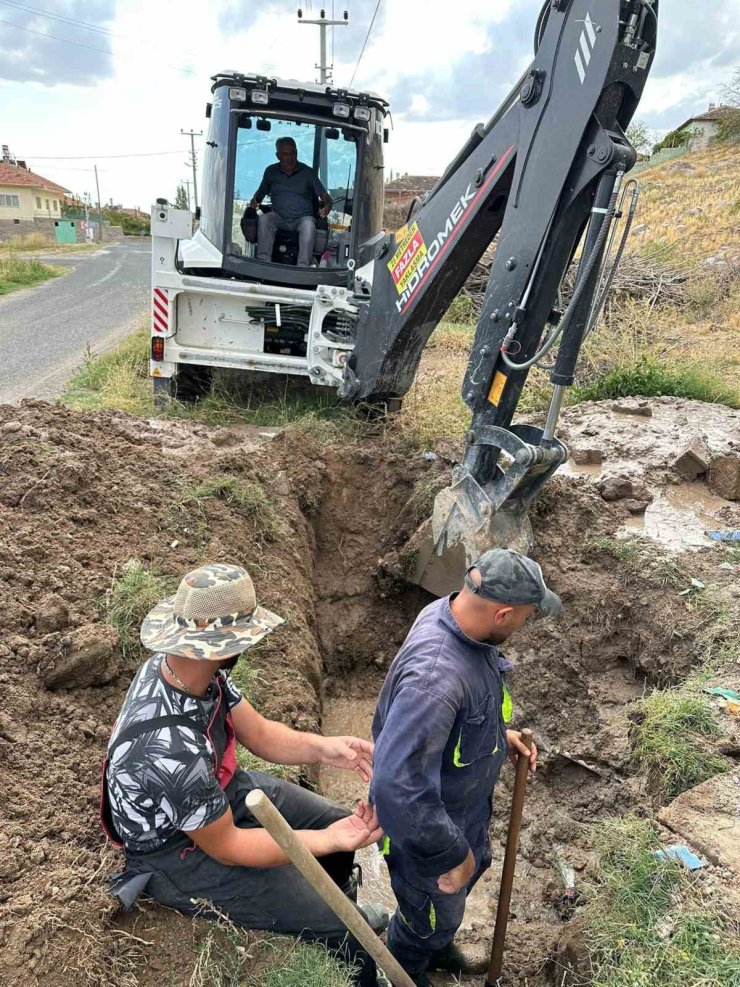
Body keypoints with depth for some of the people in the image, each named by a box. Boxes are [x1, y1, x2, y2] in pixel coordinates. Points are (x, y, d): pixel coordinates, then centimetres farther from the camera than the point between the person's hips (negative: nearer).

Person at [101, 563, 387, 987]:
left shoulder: (185, 667, -18)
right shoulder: (172, 751, -41)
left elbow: (259, 733, -5)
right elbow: (226, 847, -25)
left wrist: (324, 748, -21)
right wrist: (327, 841, -22)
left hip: (219, 792, 8)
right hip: (183, 851, -7)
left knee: (339, 821, 16)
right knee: (345, 931, -5)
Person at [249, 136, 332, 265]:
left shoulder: (308, 172, 7)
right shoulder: (271, 171, 14)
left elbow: (325, 196, 4)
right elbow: (260, 193, 22)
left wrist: (327, 206, -20)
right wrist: (254, 202, -2)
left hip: (302, 217, -2)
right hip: (278, 217, 2)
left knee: (309, 224, -36)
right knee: (264, 218, -30)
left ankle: (303, 266, -47)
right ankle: (263, 260, -40)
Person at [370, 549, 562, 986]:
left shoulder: (454, 615, -15)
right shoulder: (434, 677, -45)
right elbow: (399, 790, -42)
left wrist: (499, 733, 1)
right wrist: (451, 855, -28)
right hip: (426, 823, -8)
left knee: (474, 865, 34)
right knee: (433, 914, 22)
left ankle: (437, 945, 65)